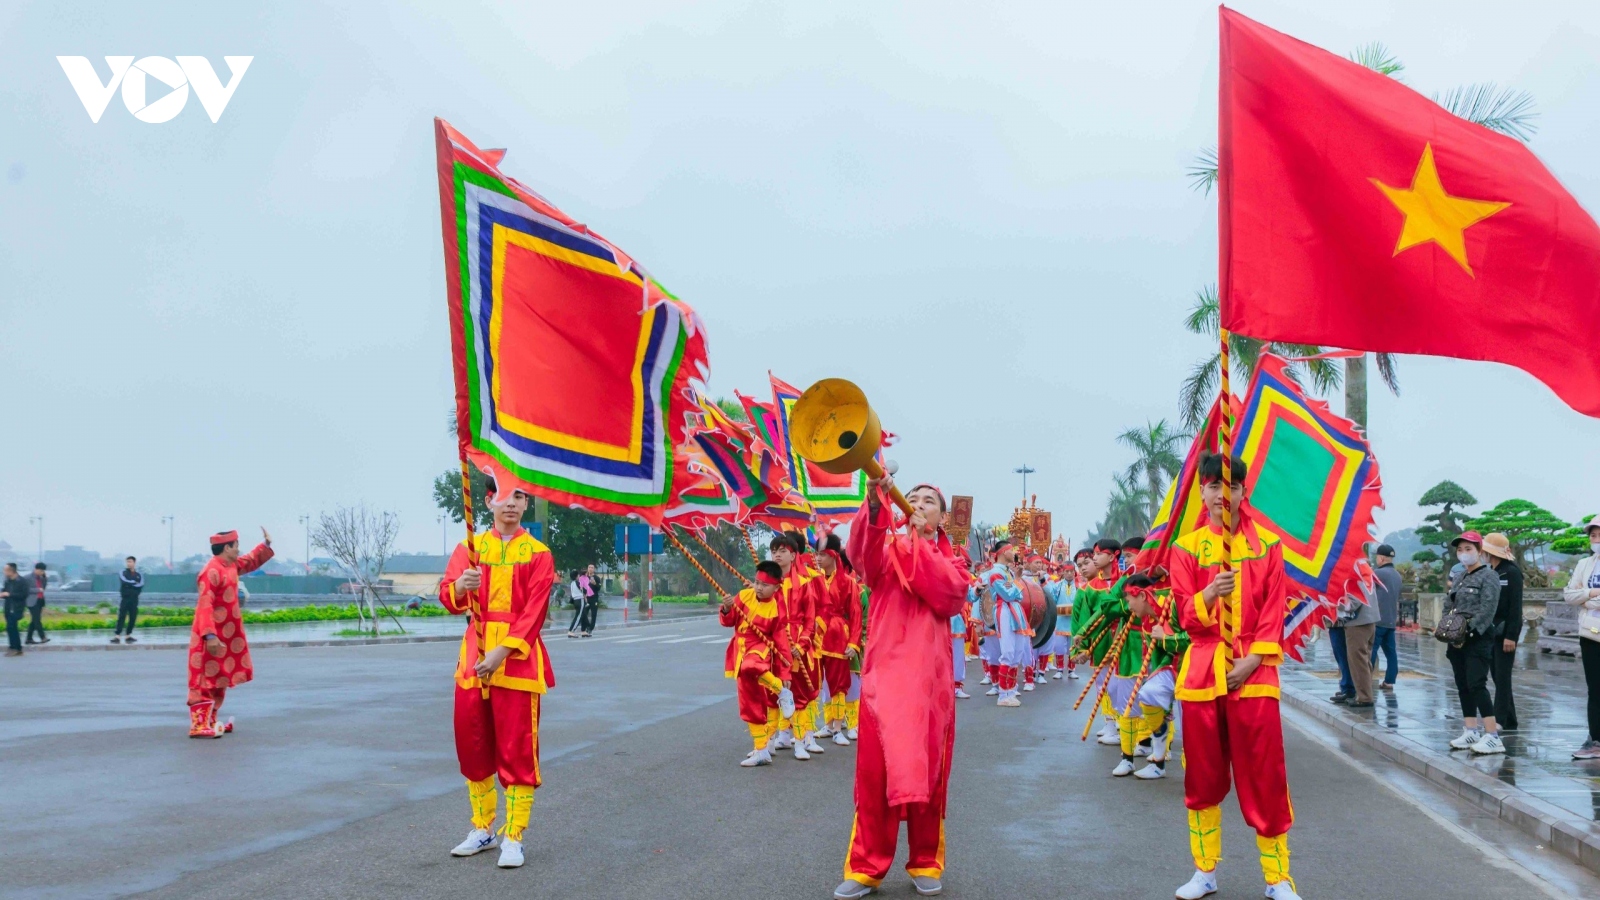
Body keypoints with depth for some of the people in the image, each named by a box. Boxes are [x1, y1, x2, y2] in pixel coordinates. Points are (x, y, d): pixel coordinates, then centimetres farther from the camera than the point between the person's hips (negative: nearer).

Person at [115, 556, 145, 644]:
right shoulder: (122, 573, 5)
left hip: (134, 599, 3)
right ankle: (117, 636, -16)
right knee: (122, 617, -11)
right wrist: (135, 583, -7)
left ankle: (129, 635, 14)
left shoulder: (139, 574, 11)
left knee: (133, 617, 4)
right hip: (125, 598, -3)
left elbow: (141, 585, -5)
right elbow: (124, 581, -14)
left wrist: (130, 584, -12)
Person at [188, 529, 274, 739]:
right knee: (206, 679, -7)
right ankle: (199, 725, -5)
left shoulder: (231, 566, 9)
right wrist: (209, 635, -32)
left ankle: (210, 721, 23)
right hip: (212, 637, -10)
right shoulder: (211, 571, -21)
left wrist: (266, 545, 23)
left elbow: (250, 562, 33)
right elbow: (204, 606, -27)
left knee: (221, 679, 15)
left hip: (226, 635, 10)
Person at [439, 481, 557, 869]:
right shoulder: (470, 547, 9)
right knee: (472, 746, 10)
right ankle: (481, 829, 25)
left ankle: (513, 838, 5)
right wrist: (460, 587, -26)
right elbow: (448, 597, -2)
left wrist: (501, 653, -18)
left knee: (517, 750, -3)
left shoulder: (538, 553, 0)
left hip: (517, 660, -3)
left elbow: (533, 612, -8)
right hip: (473, 658, 4)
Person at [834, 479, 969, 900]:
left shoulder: (949, 559, 13)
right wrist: (875, 503, -35)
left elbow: (950, 594, -10)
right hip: (884, 672, -1)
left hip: (929, 676, 1)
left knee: (927, 770, 7)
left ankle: (925, 863, 21)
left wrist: (920, 540, -11)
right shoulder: (887, 547, 8)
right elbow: (862, 552, -17)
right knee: (876, 770, 0)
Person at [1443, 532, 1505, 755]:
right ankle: (1471, 731, 17)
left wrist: (1467, 633, -20)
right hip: (1458, 641, 8)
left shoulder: (1488, 576, -7)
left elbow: (1486, 611, -16)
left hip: (1478, 639, -8)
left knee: (1476, 685, -15)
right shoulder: (1460, 578, 17)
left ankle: (1492, 736, -15)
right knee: (1463, 687, 10)